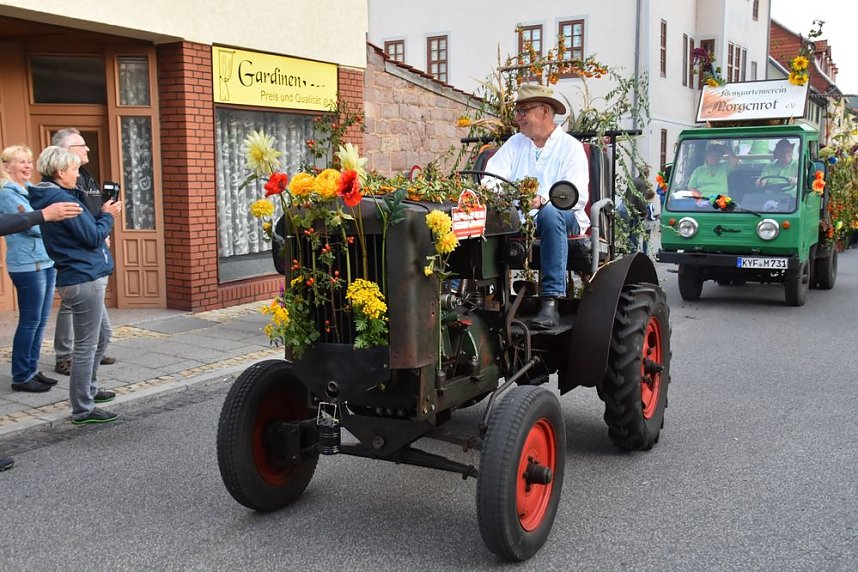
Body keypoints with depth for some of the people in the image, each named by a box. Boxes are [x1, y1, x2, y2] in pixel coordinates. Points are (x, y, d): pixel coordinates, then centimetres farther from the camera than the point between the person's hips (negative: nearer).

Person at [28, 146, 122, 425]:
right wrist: (108, 215, -1)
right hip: (84, 279, -10)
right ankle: (83, 409, 4)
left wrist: (103, 214, 5)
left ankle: (88, 389, 35)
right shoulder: (63, 200, -17)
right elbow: (93, 237, -16)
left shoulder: (51, 197, 12)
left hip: (82, 279, 10)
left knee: (102, 334, 23)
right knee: (87, 344, -3)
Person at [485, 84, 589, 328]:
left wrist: (543, 199, -30)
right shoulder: (515, 143, 20)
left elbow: (578, 196, -11)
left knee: (550, 214, -38)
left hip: (564, 218, -3)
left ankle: (551, 302, -39)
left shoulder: (571, 147, 3)